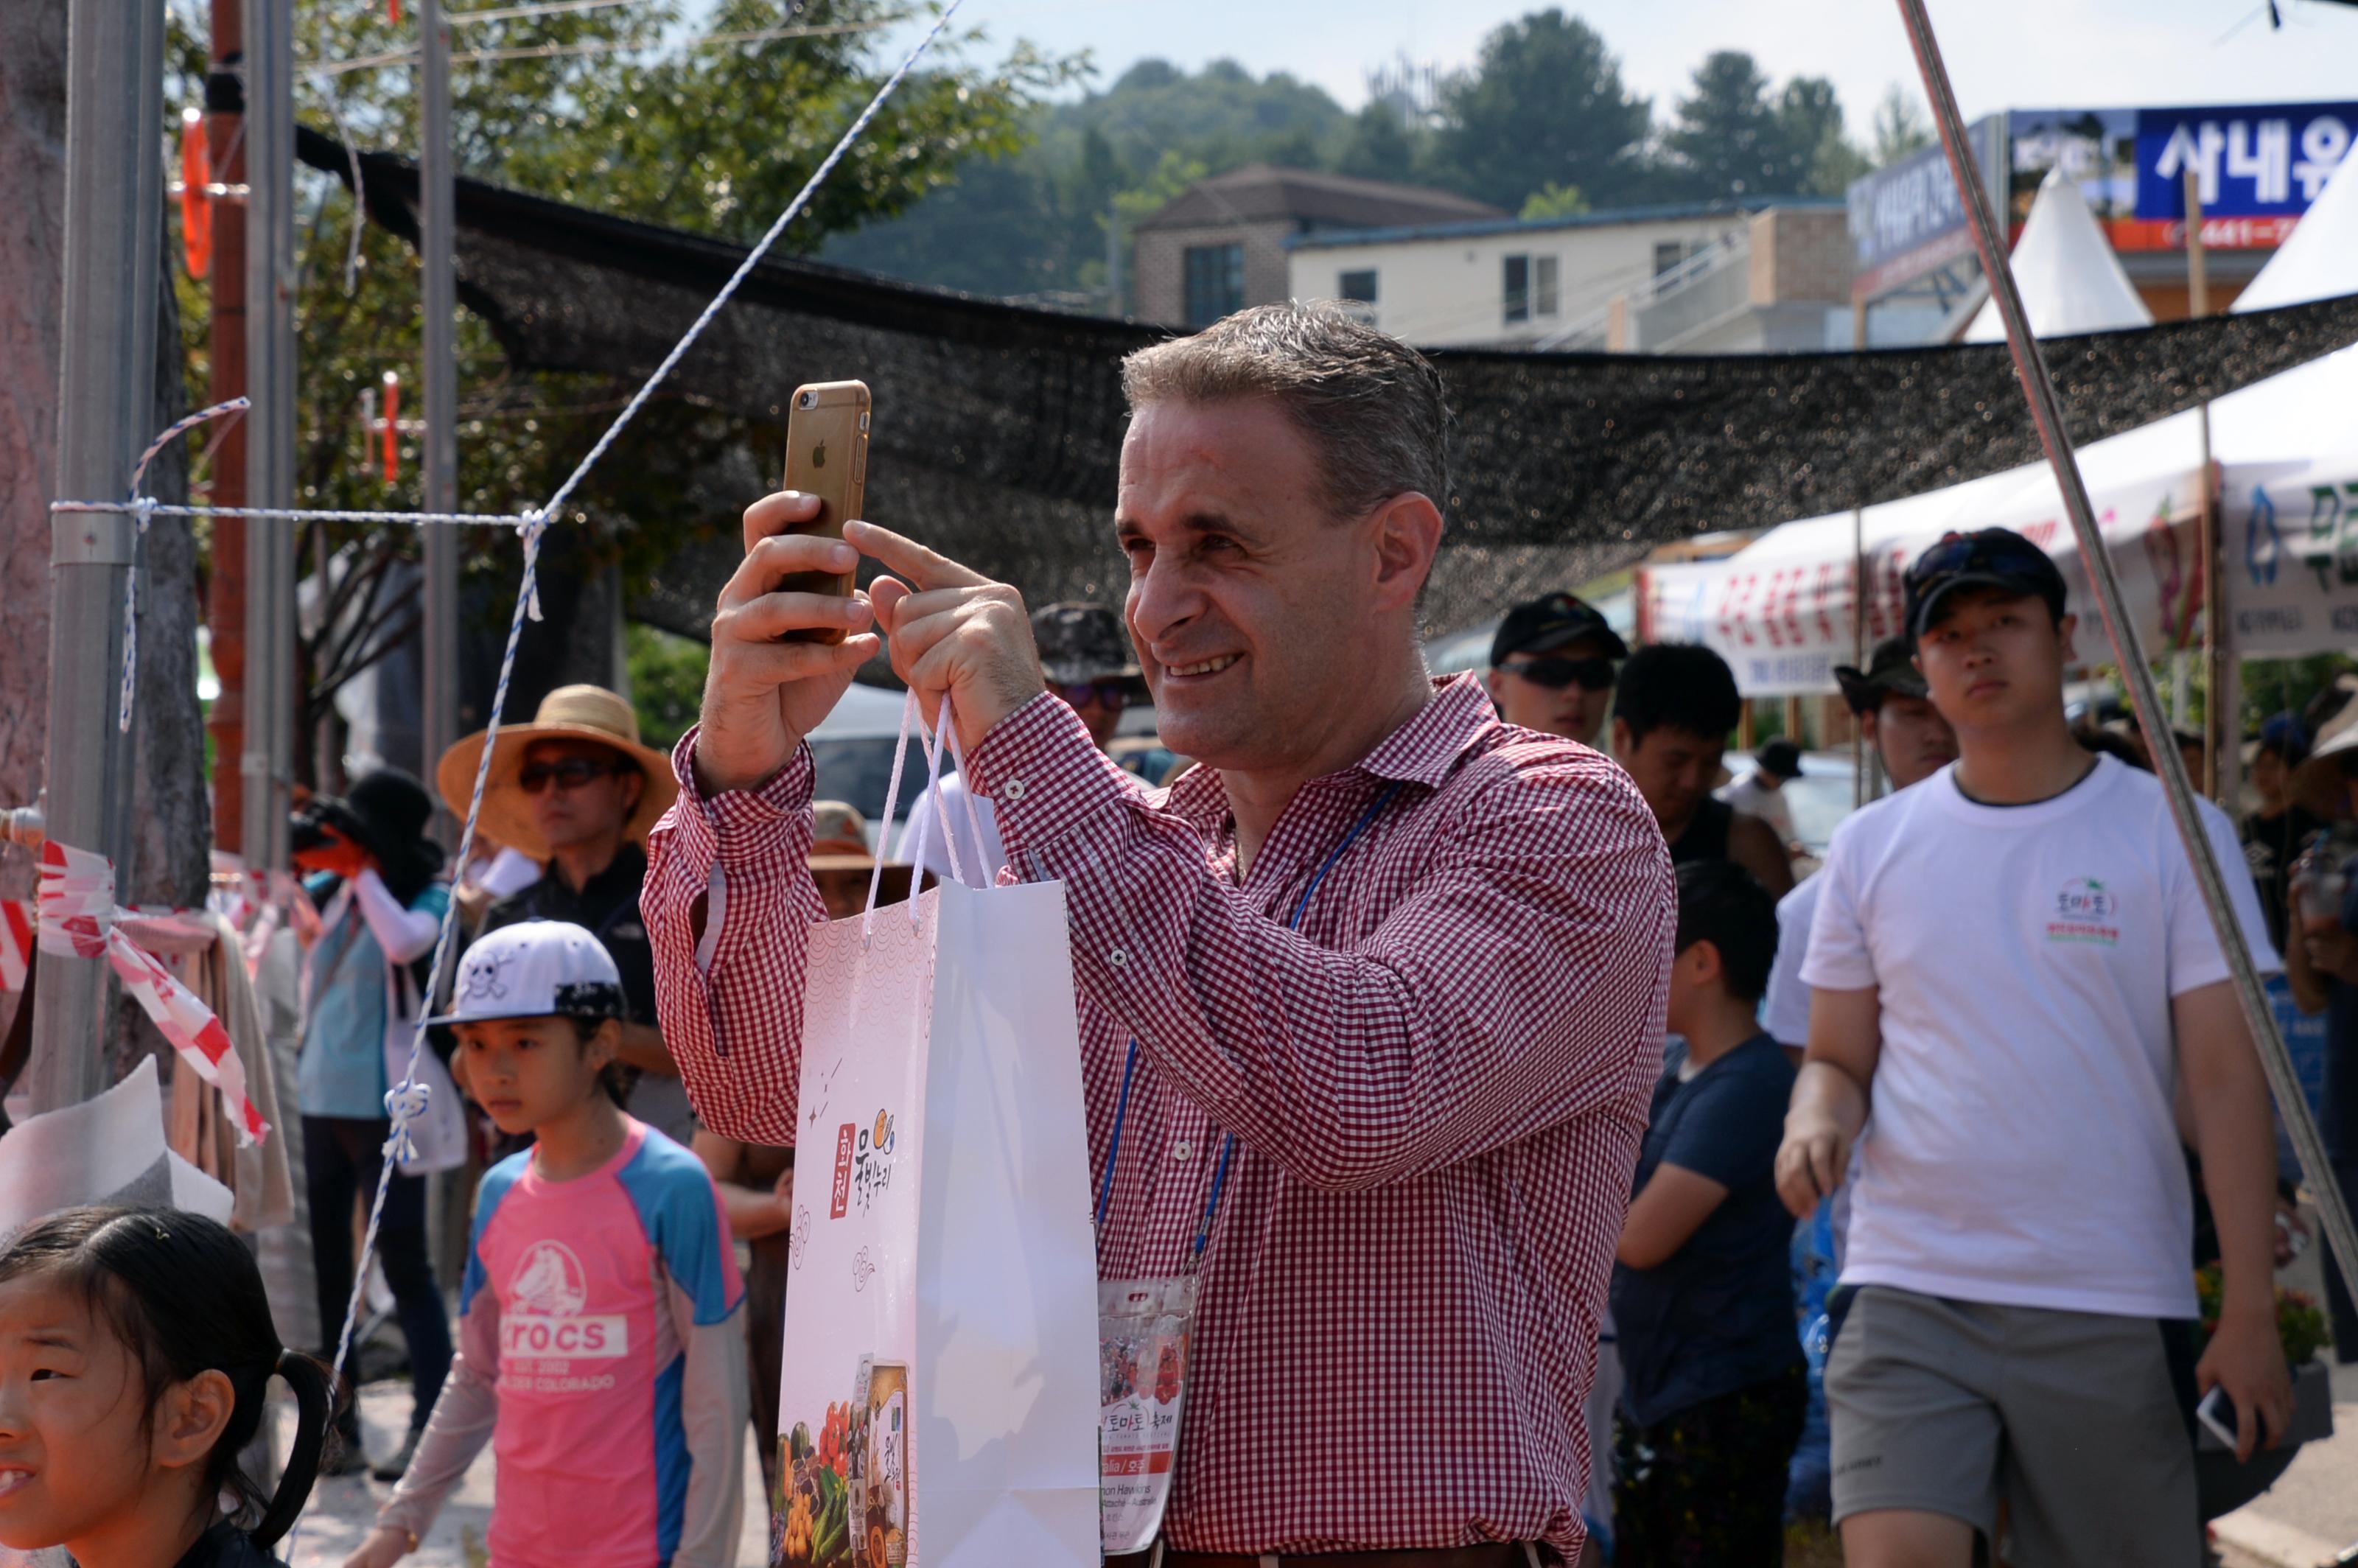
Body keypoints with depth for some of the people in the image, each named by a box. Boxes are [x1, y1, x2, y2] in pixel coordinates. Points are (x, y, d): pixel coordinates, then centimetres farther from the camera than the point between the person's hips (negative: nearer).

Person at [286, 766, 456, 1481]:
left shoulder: (428, 898, -6)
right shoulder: (334, 894, 9)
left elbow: (403, 943, -25)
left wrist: (360, 871, -16)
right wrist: (297, 865, 2)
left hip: (383, 1103, -6)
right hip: (319, 1095, 6)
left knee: (404, 1262, -5)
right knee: (320, 1264, 8)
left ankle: (431, 1426, -2)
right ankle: (336, 1429, 14)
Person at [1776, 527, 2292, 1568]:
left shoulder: (2174, 833, 2)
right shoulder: (1872, 847, 10)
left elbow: (2226, 1081, -1)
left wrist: (2251, 1314, -6)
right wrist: (1815, 1122, -9)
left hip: (2115, 1307, -1)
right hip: (1907, 1289, 1)